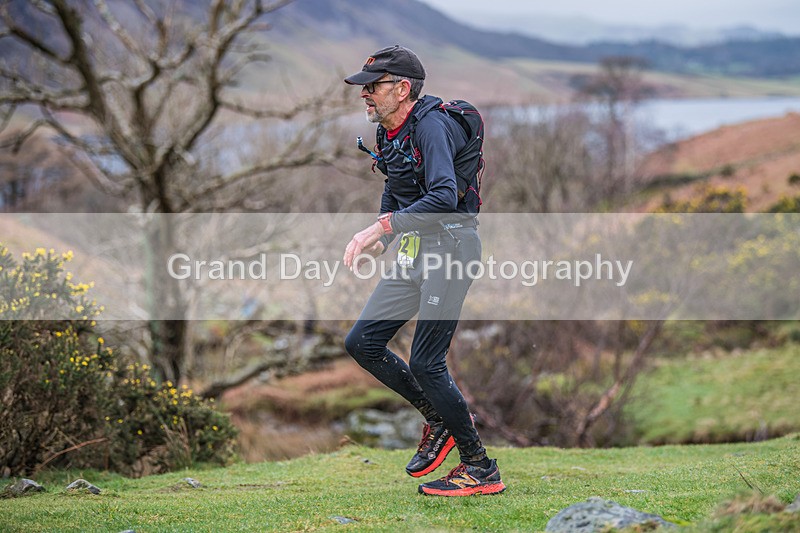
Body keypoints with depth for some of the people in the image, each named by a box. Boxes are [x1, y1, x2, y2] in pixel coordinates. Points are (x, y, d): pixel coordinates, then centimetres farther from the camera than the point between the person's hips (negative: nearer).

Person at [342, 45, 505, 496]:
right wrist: (381, 241, 16)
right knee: (362, 343, 6)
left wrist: (381, 226, -32)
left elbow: (444, 197, -31)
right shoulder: (389, 134, 11)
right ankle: (440, 418, 20)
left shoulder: (430, 126, -18)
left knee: (426, 363, -11)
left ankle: (481, 469, 0)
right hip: (415, 248, 9)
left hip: (451, 242, -9)